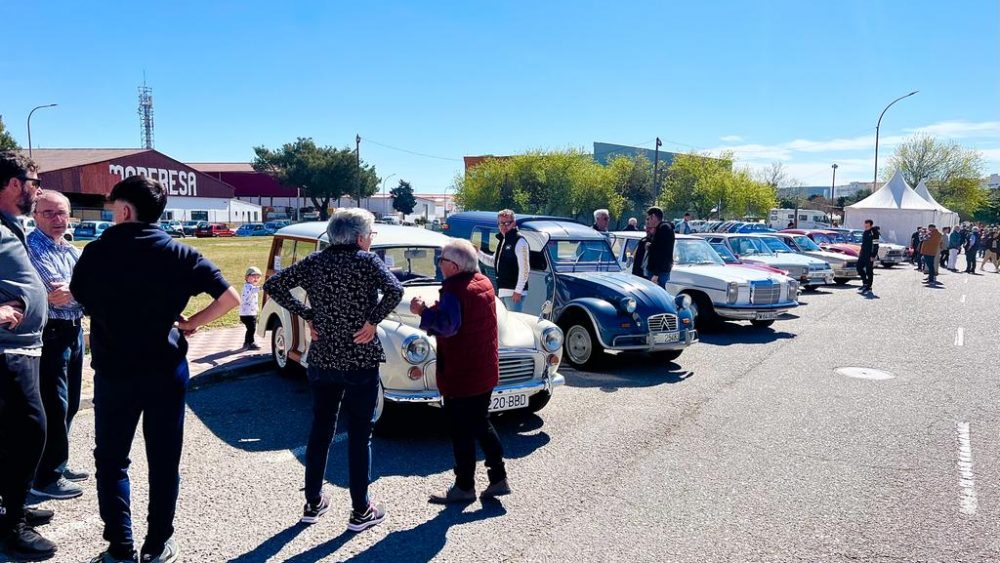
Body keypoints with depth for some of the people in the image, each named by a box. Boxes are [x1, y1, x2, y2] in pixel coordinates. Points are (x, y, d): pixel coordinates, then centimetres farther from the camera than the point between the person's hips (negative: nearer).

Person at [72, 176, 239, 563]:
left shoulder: (96, 252, -4)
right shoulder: (179, 254, -5)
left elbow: (78, 297, 13)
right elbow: (230, 298, -9)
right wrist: (190, 324, 1)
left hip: (113, 370, 0)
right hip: (166, 370, 0)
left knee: (111, 460, 15)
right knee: (164, 460, 11)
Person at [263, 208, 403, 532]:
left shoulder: (315, 261, 3)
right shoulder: (367, 260, -9)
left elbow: (273, 285, 1)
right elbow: (395, 290, -25)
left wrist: (307, 315, 3)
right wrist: (373, 320, -13)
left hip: (322, 360, 4)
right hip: (360, 362, -4)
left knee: (320, 430, 17)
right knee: (359, 435, 6)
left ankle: (313, 504, 27)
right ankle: (361, 512, 15)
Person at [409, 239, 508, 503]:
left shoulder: (454, 290, -20)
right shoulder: (484, 283, 6)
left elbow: (447, 326, -32)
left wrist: (423, 311, -20)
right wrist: (434, 311, 9)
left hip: (460, 376, -8)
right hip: (485, 372, 8)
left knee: (461, 432, 6)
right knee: (482, 425, 20)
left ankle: (464, 487, 19)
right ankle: (499, 478, 23)